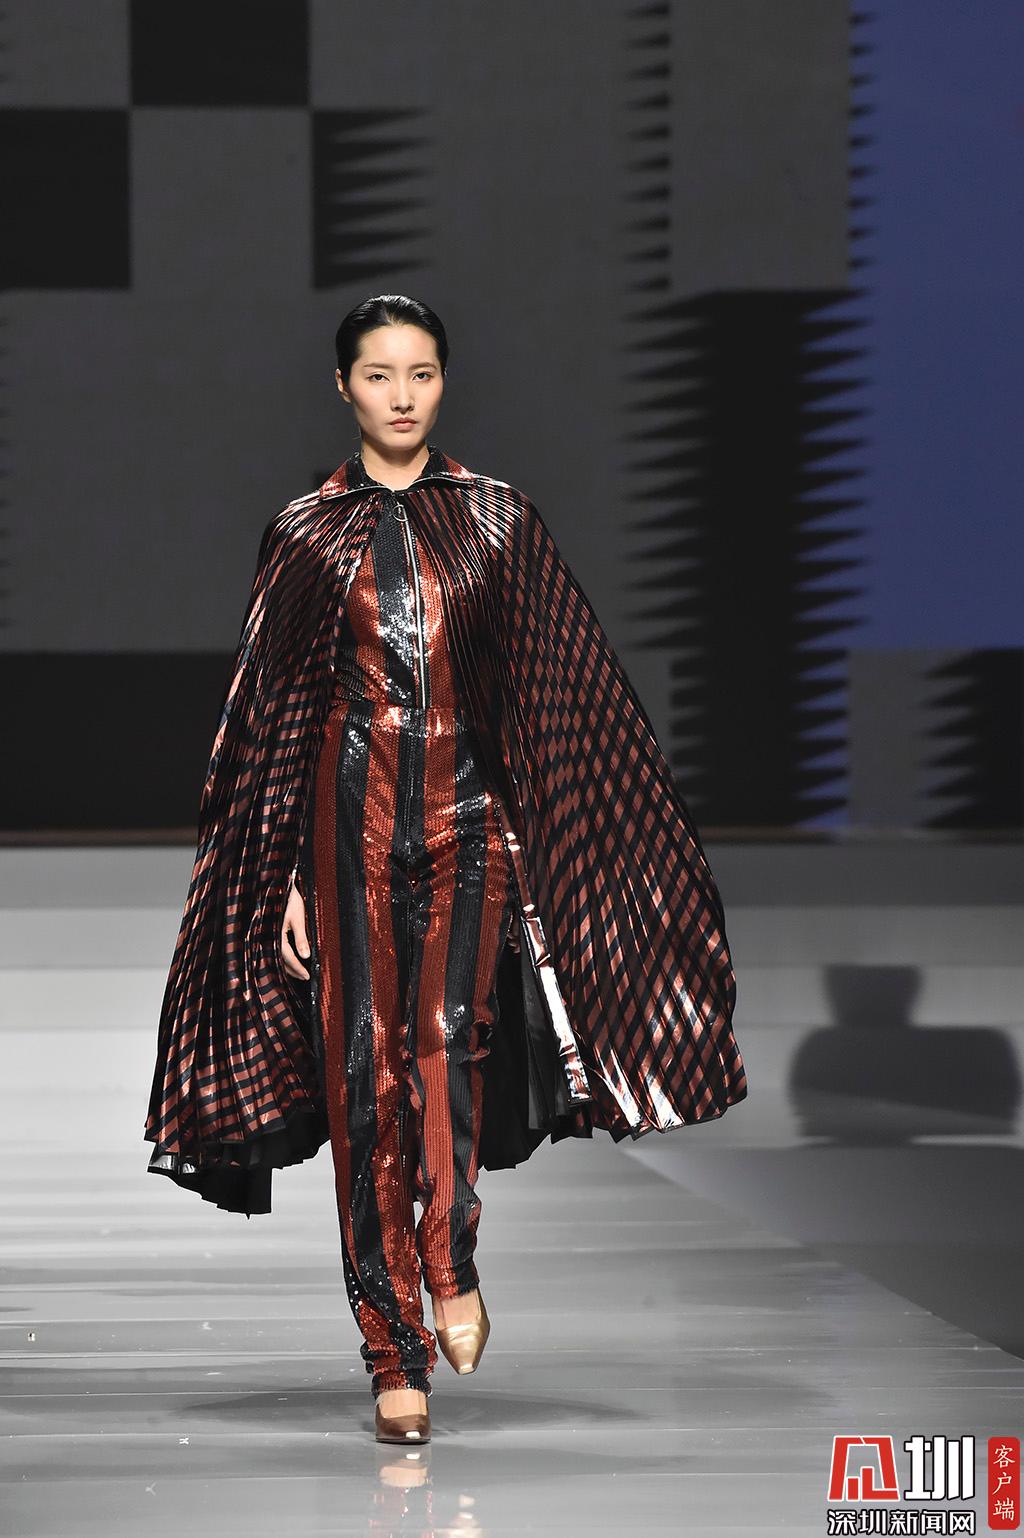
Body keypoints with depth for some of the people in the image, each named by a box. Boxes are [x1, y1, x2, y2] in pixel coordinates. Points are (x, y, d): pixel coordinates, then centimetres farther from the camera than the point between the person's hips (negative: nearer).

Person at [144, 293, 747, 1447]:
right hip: (351, 819, 0)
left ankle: (448, 1263, 1)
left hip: (470, 812, 0)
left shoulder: (497, 521, 8)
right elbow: (276, 715, 7)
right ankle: (395, 1356, 1)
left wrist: (568, 842, 3)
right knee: (365, 1073, -4)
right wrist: (288, 875, 1)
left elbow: (562, 697, 9)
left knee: (448, 1036, -21)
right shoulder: (306, 536, 7)